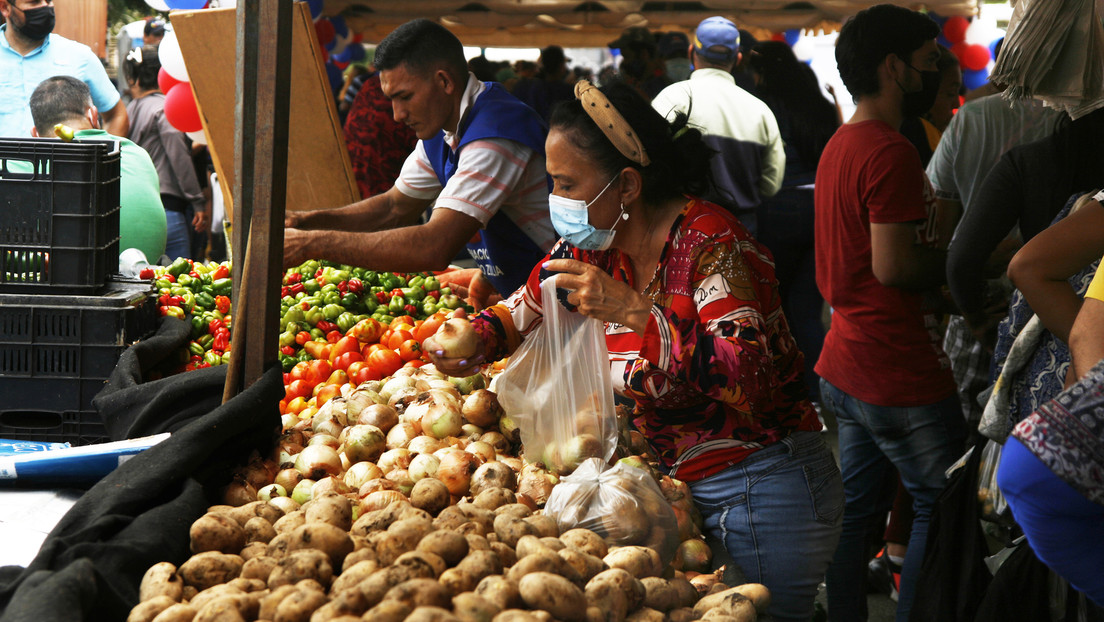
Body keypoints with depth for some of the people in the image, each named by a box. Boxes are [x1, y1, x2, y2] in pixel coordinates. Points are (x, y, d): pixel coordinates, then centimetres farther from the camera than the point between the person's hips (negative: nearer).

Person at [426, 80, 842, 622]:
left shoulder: (708, 242, -21)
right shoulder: (593, 247, 1)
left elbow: (747, 377, -33)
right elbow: (523, 312, 17)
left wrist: (633, 309, -37)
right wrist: (470, 343, -5)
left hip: (763, 490, -7)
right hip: (677, 482, 7)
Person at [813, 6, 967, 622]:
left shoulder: (838, 146, 13)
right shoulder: (891, 152, -19)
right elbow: (894, 265, -23)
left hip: (846, 364, 10)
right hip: (901, 376, -10)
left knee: (856, 508, 15)